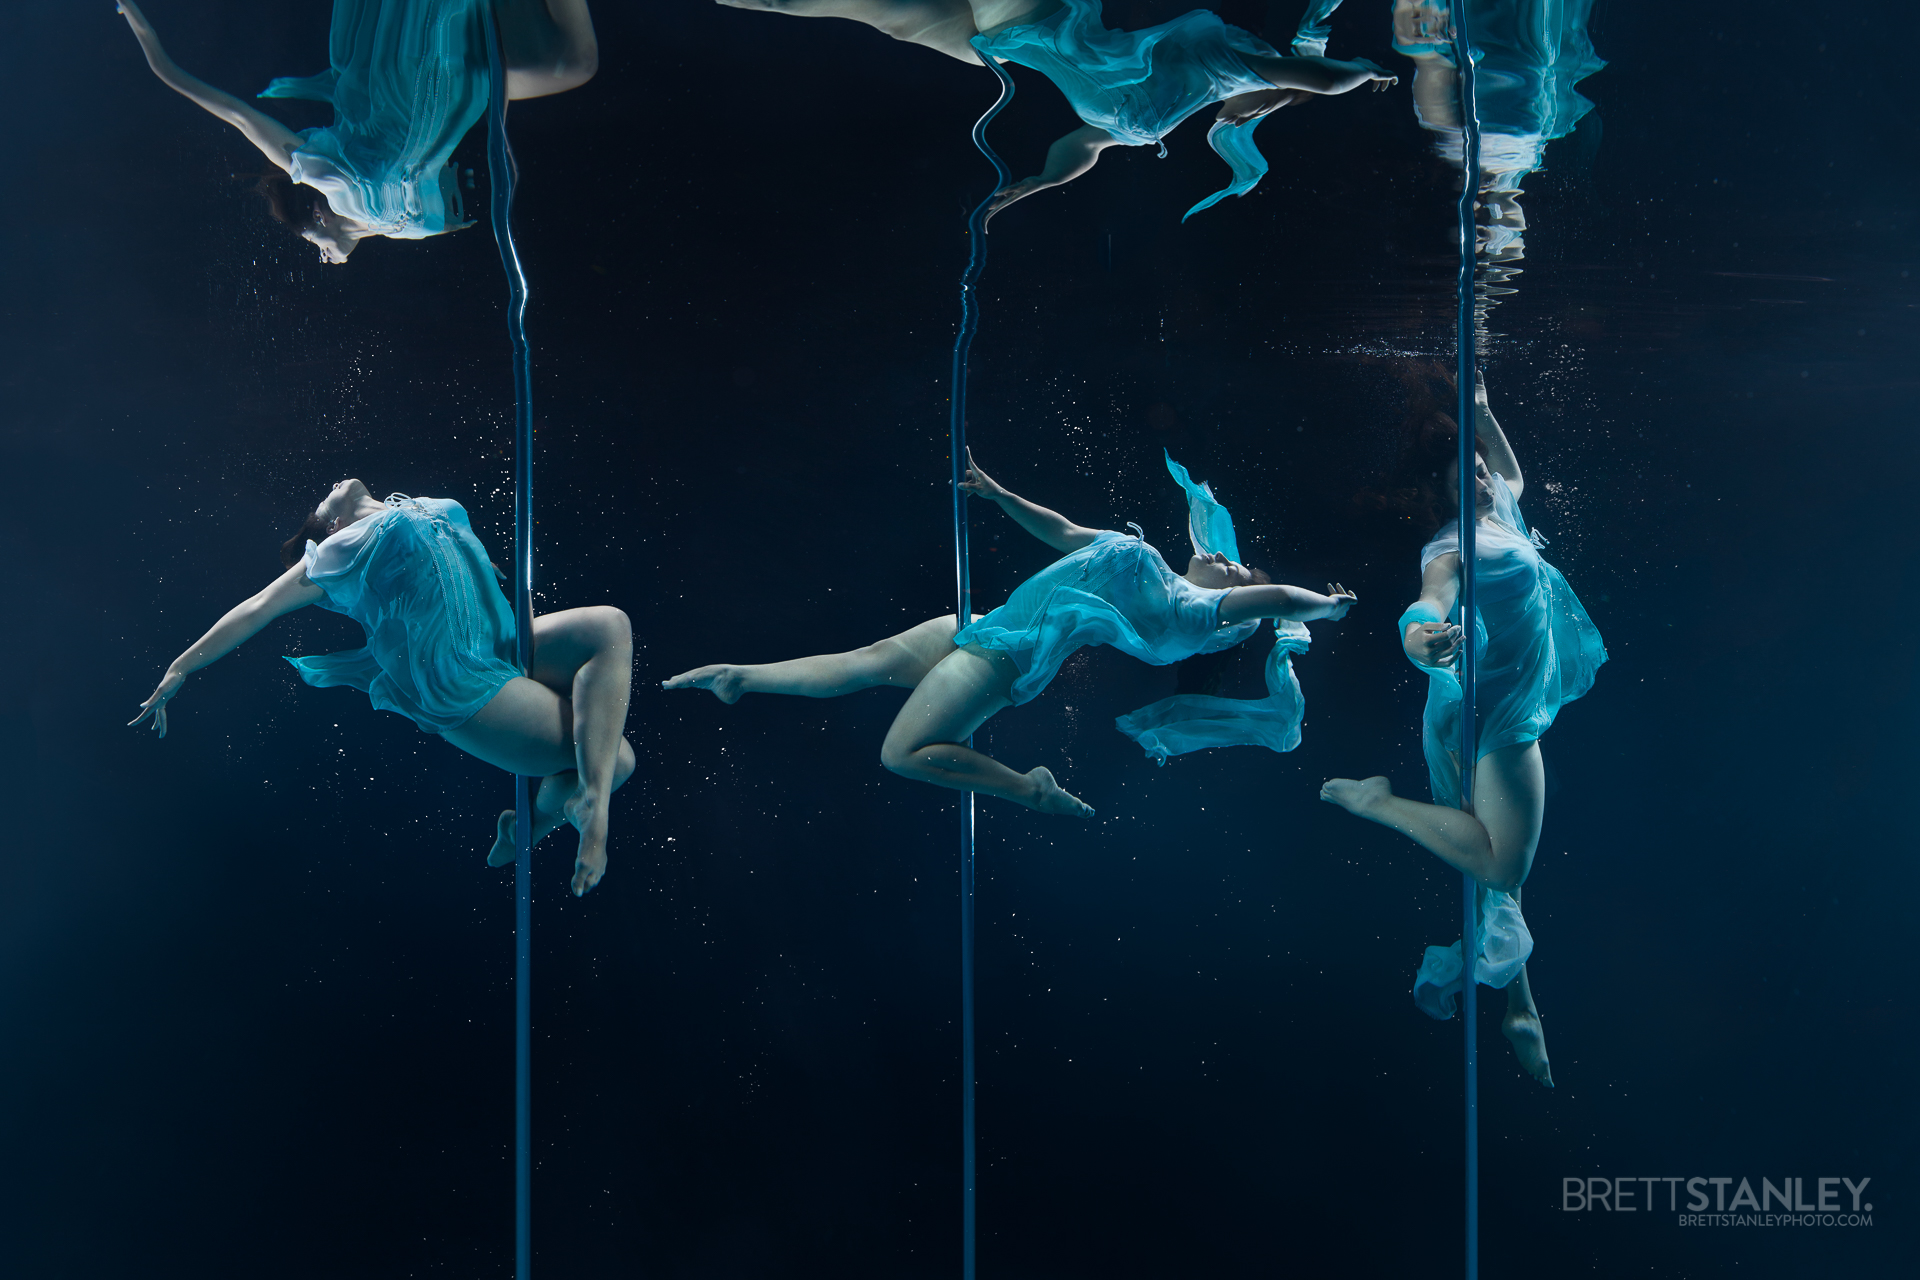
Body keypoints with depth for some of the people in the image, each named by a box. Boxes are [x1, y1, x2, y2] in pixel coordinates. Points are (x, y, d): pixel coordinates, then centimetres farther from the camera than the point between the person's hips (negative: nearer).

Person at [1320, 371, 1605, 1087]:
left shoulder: (1504, 521, 14)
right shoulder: (1455, 546, -14)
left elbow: (1514, 475, 36)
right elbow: (1433, 596, -35)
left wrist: (1482, 414, 22)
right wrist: (1420, 633, -59)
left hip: (1514, 711, 9)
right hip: (1492, 712, -9)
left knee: (1502, 861, 12)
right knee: (1501, 862, -20)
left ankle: (1516, 1003, 20)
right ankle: (1379, 801, -9)